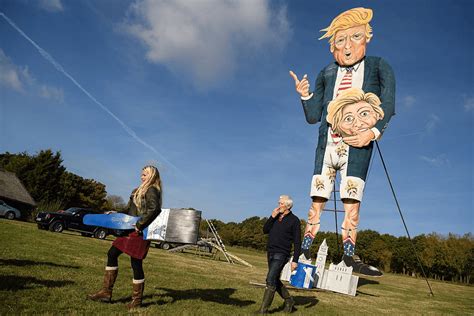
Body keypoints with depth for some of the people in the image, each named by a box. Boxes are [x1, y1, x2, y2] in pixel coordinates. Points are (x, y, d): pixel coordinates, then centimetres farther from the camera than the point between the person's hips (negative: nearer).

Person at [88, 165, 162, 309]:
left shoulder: (151, 191, -11)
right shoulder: (138, 191, 17)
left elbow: (154, 209, -27)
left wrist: (140, 224, -25)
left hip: (140, 232, -10)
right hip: (129, 229, 10)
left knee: (136, 263, -3)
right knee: (112, 254, 12)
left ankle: (137, 300, 14)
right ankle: (106, 292, 22)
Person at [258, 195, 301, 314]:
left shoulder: (294, 220, -7)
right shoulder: (276, 217, 11)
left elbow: (297, 242, -8)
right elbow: (265, 230, 6)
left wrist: (295, 260, -13)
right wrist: (272, 217, -7)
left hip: (281, 254, -7)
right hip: (270, 252, 7)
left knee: (270, 280, -12)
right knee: (275, 280, 15)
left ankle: (264, 309, -4)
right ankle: (289, 301, 33)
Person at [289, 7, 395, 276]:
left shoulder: (379, 68, 7)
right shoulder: (326, 74, 14)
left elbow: (387, 108, -1)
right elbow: (313, 116, 12)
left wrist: (374, 132, -18)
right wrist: (305, 95, -4)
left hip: (357, 145, -2)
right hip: (327, 144, 3)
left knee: (352, 201, -7)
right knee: (317, 201, 2)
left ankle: (350, 256, -2)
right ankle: (304, 251, 6)